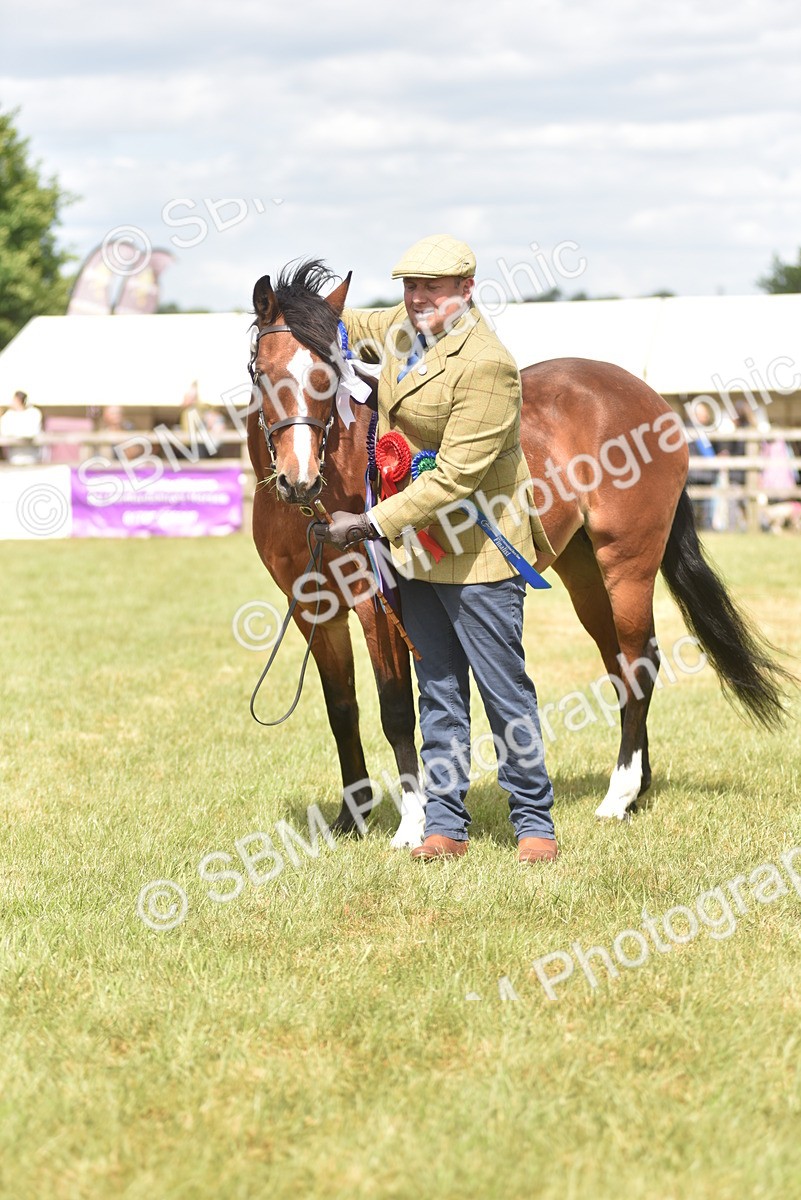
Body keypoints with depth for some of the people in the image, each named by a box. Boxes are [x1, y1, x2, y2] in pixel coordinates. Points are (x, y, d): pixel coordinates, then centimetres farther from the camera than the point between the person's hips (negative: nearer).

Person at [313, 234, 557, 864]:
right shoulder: (406, 325, 3)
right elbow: (361, 327, 29)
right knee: (438, 691, 12)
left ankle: (534, 823, 11)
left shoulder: (485, 365, -23)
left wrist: (373, 524, -27)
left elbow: (456, 477, -26)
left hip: (476, 548, -8)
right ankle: (445, 826, 18)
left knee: (504, 689, 1)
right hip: (415, 542, 8)